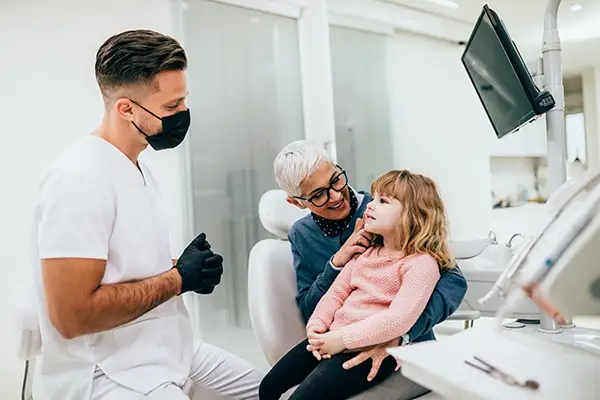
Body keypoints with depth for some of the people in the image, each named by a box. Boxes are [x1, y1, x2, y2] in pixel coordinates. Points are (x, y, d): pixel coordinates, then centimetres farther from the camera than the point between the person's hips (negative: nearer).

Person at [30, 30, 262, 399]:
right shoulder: (82, 179, -22)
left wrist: (187, 267, -5)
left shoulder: (139, 169, 7)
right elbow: (73, 315, -27)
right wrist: (180, 278, -19)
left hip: (169, 353, 9)